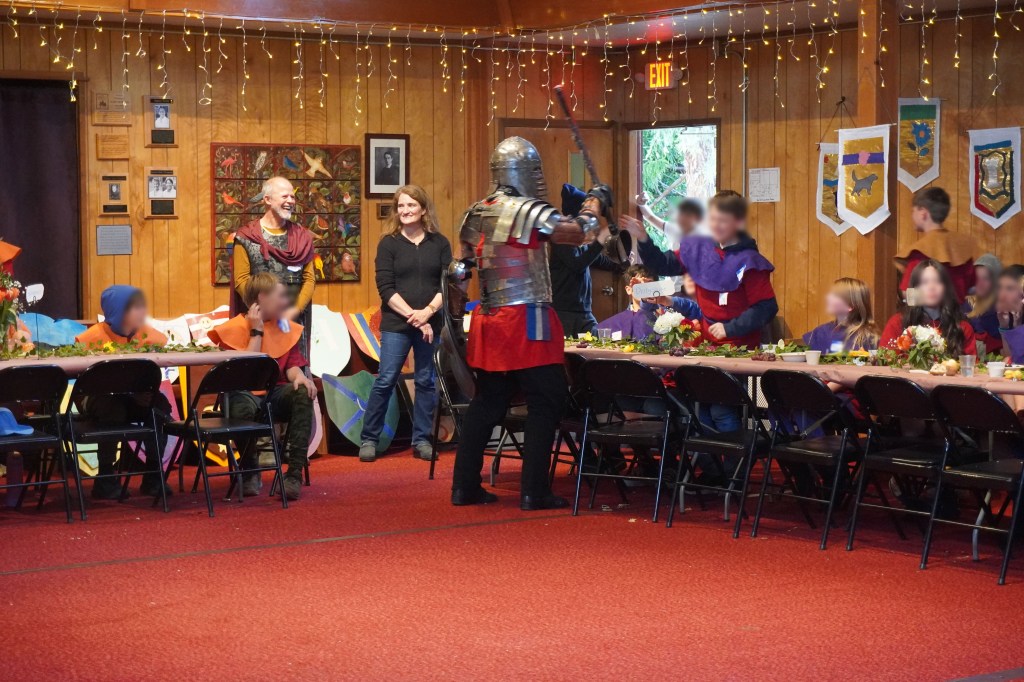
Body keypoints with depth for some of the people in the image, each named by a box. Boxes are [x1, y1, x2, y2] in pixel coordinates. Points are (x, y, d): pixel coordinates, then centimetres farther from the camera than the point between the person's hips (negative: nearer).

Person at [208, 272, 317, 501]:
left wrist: (300, 376, -18)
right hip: (246, 394, -4)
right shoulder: (235, 328, -3)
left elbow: (292, 364, 6)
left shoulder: (285, 327, 13)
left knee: (303, 393, -29)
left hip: (276, 392, 4)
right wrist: (256, 331, -12)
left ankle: (295, 474, -32)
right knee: (244, 407, -40)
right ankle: (250, 473, -12)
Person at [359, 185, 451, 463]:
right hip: (396, 324, -2)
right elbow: (385, 288, -6)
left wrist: (427, 311, -14)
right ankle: (369, 439, 5)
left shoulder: (439, 243, 5)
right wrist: (412, 316, -13)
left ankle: (421, 440, 14)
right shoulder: (388, 243, 0)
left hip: (430, 323, 2)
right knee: (385, 380, -3)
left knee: (426, 382, 6)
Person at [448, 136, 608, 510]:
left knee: (487, 401, 15)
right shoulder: (528, 210, -14)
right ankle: (534, 491, -2)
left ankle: (465, 486, 17)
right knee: (545, 401, 0)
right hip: (526, 320, -8)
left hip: (488, 321, 8)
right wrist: (595, 202, 3)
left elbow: (460, 270, 16)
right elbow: (578, 232, -14)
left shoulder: (475, 215, 10)